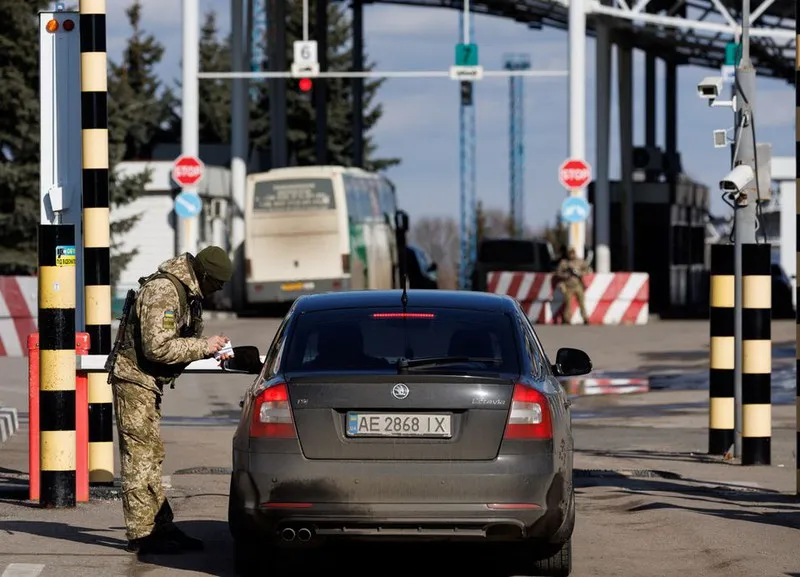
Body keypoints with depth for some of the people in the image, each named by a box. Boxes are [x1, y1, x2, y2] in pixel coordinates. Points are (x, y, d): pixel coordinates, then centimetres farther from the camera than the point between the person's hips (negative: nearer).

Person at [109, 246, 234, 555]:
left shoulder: (187, 292, 11)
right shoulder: (163, 291, -21)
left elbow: (183, 340, 22)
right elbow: (158, 347, -27)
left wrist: (211, 348, 4)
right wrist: (203, 347, -19)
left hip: (149, 383, 10)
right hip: (134, 379, -10)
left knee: (152, 457, 12)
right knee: (141, 458, -9)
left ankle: (162, 527, 17)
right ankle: (141, 535, -7)